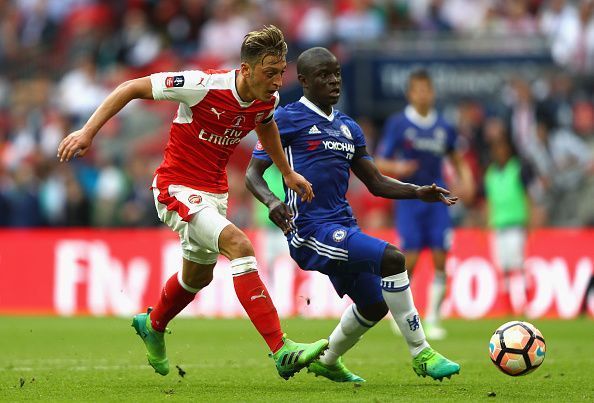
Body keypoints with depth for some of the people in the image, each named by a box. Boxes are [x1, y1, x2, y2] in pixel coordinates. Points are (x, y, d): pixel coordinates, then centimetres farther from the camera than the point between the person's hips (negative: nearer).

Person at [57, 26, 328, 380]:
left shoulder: (269, 99, -5)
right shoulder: (204, 86, -25)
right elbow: (132, 88, -17)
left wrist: (287, 172, 26)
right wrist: (88, 131, -21)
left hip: (214, 192, 8)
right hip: (177, 188, -8)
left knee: (199, 275, 25)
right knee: (239, 244, -28)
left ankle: (152, 326, 57)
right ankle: (282, 351, -33)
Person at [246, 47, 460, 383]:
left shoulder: (349, 128, 18)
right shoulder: (286, 120, -2)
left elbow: (377, 183, 20)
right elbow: (253, 173, -3)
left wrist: (419, 192, 4)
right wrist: (271, 200, -23)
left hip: (342, 227, 8)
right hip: (310, 229, -8)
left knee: (374, 304, 12)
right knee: (391, 257, -24)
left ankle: (327, 361, 38)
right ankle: (421, 354, -16)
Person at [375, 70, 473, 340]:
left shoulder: (443, 127, 9)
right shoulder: (398, 124, -1)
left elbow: (457, 160, 21)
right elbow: (379, 164, -1)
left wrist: (466, 181, 2)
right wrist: (397, 168, -22)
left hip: (436, 200, 3)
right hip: (409, 199, -3)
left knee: (440, 261, -5)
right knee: (410, 259, -9)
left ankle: (433, 319, 3)